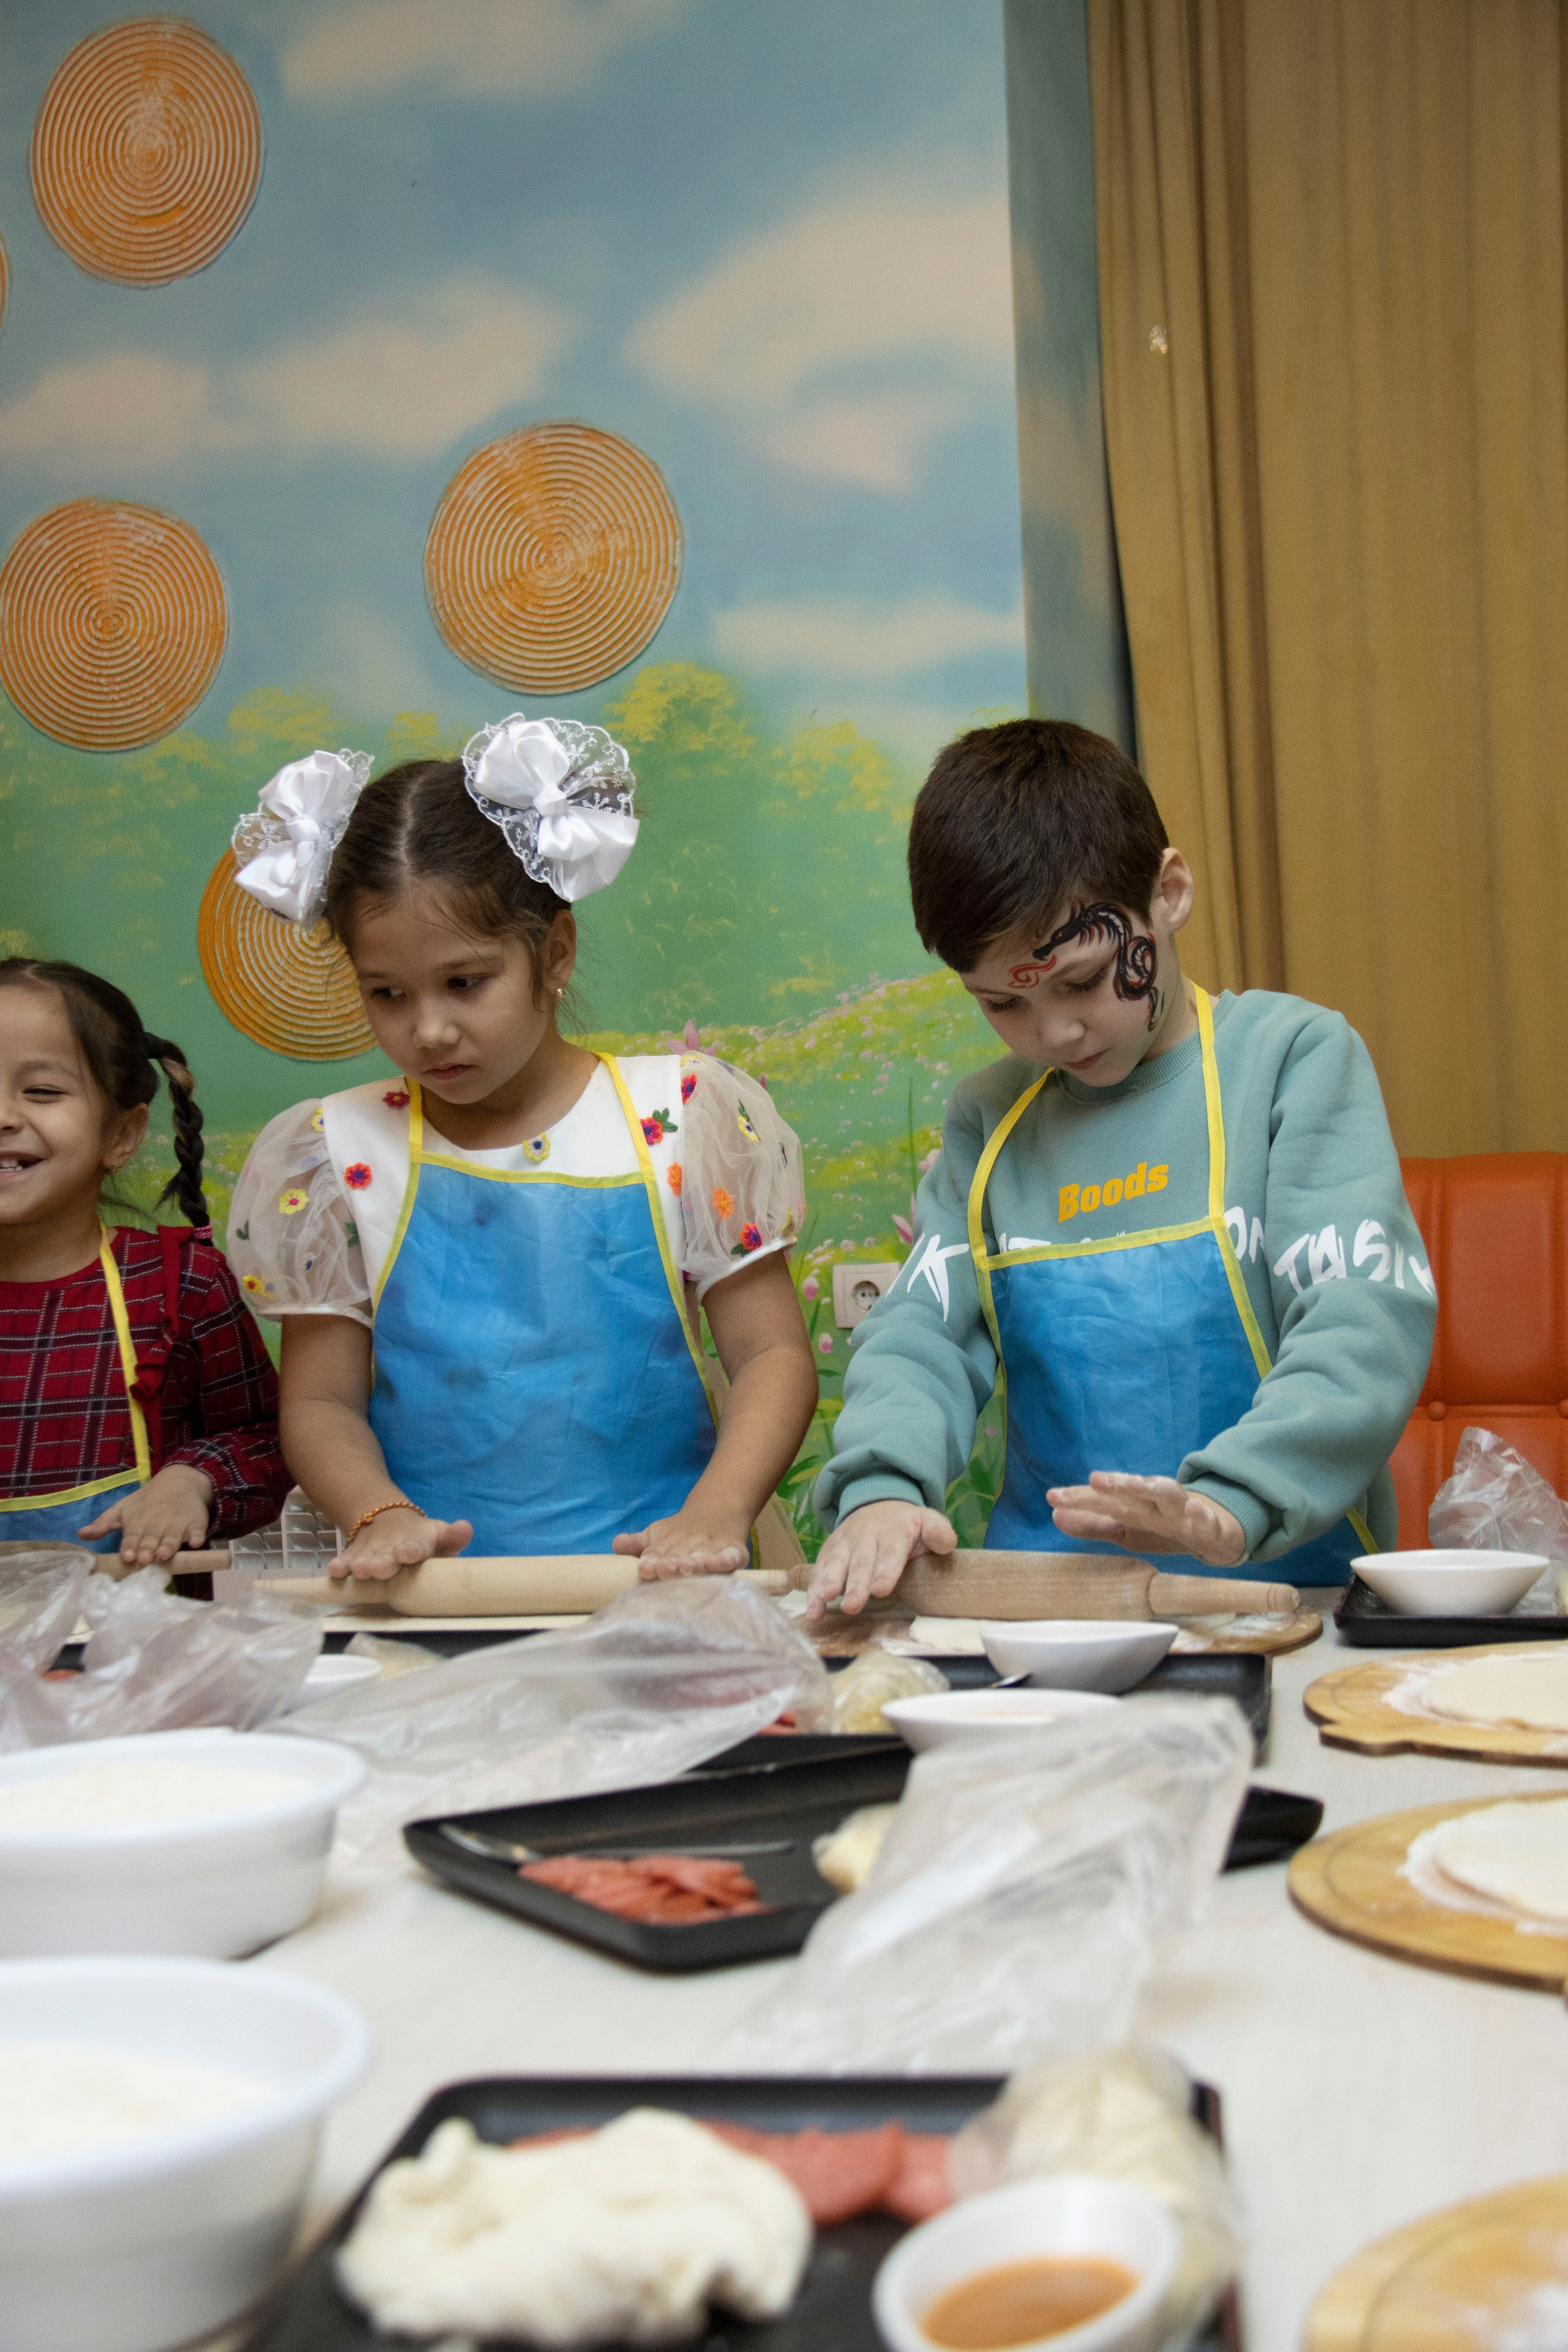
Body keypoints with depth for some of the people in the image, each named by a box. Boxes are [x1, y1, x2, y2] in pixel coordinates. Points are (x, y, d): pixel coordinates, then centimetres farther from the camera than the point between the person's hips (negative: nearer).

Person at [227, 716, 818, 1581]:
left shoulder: (681, 1116, 4)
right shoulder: (337, 1154, 7)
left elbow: (772, 1354, 4)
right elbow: (320, 1400, 9)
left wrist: (717, 1511, -13)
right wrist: (378, 1516, -12)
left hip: (651, 1578, -1)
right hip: (429, 1602, 2)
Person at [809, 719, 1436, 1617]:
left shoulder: (1295, 1056, 0)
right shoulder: (989, 1120, 13)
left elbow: (1368, 1323, -11)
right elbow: (922, 1333, 6)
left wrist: (1228, 1508, -27)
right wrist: (881, 1490, -16)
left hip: (1278, 1586, -3)